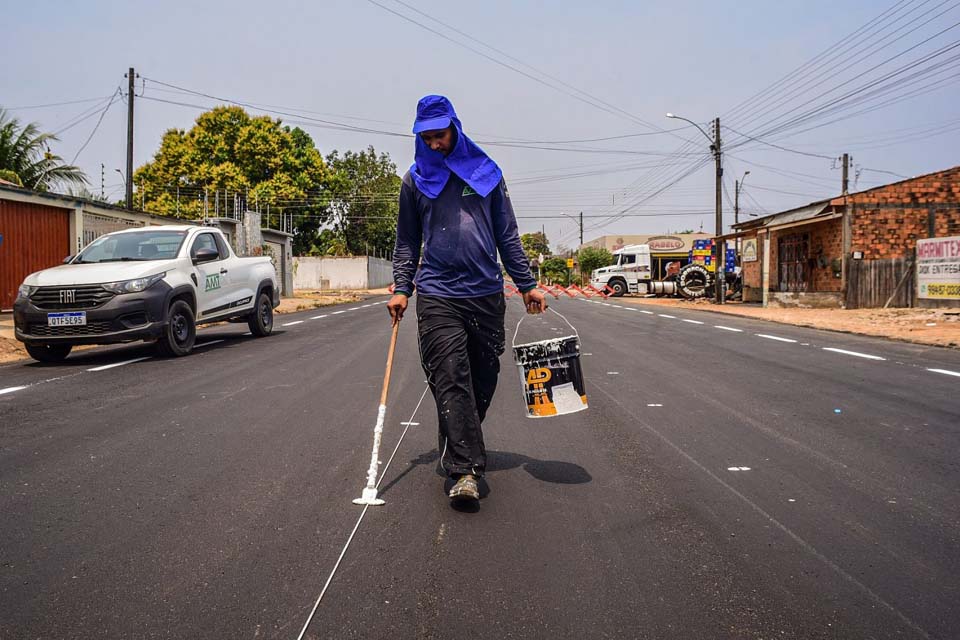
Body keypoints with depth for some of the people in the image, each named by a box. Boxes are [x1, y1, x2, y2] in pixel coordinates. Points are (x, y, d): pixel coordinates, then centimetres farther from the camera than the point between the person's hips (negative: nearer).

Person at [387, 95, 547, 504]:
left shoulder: (486, 172, 10)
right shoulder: (415, 179, 10)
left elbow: (507, 234, 12)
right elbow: (407, 241, 14)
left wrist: (526, 284, 8)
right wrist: (401, 288, 2)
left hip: (487, 293, 2)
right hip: (437, 295, -1)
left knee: (483, 379, 7)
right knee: (451, 380, -11)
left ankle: (457, 451, 25)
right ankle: (465, 469, -13)